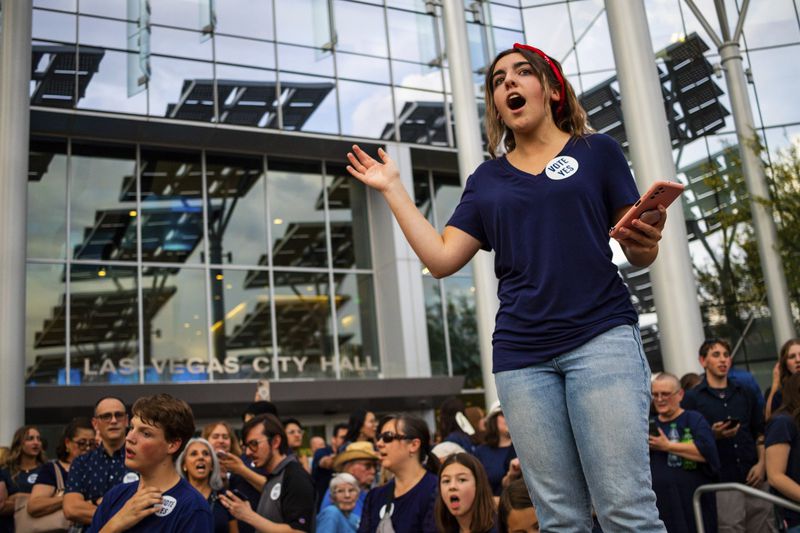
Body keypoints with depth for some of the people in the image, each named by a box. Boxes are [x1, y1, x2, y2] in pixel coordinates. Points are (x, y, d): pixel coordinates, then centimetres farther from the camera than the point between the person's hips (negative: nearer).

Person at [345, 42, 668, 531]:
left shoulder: (597, 151, 10)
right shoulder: (487, 179, 17)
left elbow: (641, 254, 9)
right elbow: (441, 258, 9)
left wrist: (643, 244, -15)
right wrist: (393, 188, 11)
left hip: (601, 337, -3)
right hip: (521, 357, 3)